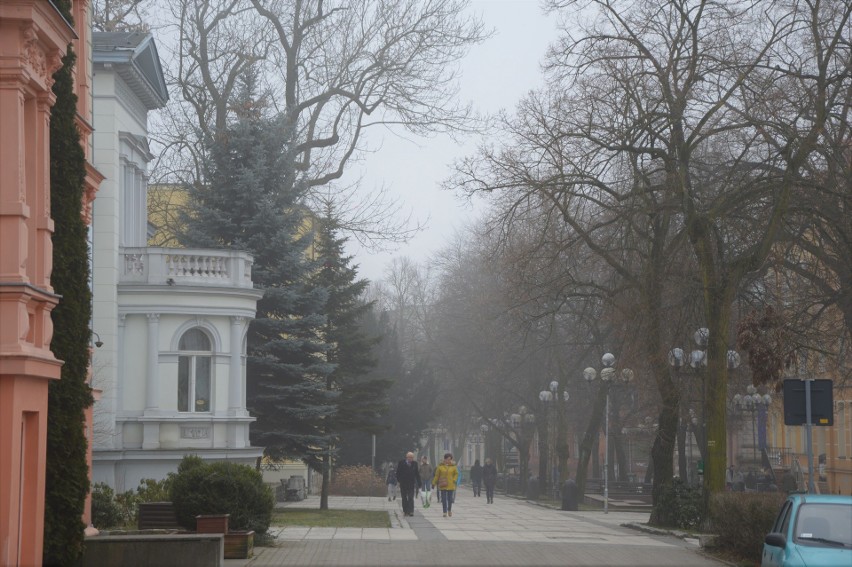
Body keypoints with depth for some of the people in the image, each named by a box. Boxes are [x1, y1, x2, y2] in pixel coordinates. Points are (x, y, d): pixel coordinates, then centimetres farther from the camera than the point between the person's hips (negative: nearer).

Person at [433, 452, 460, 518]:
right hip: (442, 485, -1)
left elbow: (456, 474, 13)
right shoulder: (440, 466, 0)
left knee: (450, 499, 4)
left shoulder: (453, 466, 2)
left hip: (451, 485, 1)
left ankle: (449, 510, 27)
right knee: (444, 499, -3)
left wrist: (454, 480, -1)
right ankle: (445, 512, 2)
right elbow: (437, 475, 5)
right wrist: (434, 483, 4)